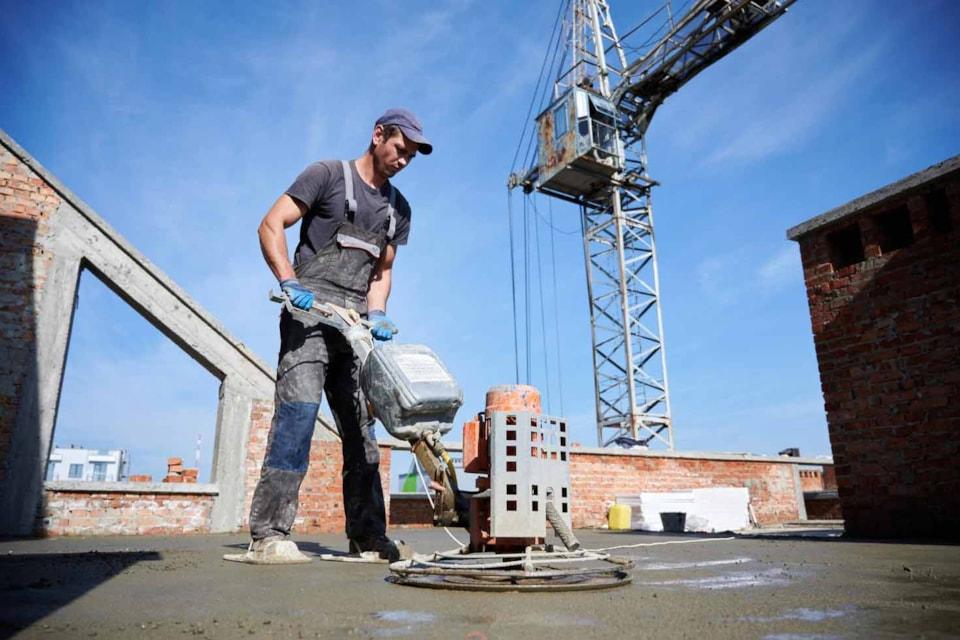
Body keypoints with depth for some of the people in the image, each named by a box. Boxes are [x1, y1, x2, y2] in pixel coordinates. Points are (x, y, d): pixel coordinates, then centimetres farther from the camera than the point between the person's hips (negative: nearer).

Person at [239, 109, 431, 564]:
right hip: (311, 310, -6)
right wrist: (290, 283, -16)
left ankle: (367, 535, 12)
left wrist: (376, 313, 1)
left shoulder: (398, 208, 21)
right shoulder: (328, 175, 4)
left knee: (361, 426, 5)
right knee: (299, 407, -18)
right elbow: (271, 226, -2)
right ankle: (268, 534, -13)